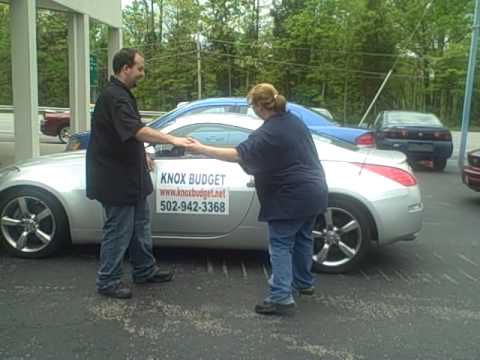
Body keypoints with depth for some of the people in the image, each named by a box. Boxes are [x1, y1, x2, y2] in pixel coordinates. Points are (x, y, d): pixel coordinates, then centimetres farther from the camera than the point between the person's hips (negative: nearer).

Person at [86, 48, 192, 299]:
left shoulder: (121, 94, 13)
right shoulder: (114, 96, -21)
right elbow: (137, 131, -34)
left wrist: (141, 155, 22)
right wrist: (172, 139, -38)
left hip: (129, 175, 10)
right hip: (116, 178, -10)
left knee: (140, 226, 18)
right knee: (118, 230, 0)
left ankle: (145, 271, 31)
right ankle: (108, 281, 14)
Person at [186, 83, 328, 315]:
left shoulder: (267, 134, -19)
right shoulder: (293, 121, 10)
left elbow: (237, 155, -26)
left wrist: (201, 149, -21)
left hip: (292, 197, -9)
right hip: (314, 191, 9)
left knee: (280, 244, -3)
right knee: (302, 238, 21)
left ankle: (282, 297, -6)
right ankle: (303, 283, 35)